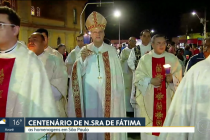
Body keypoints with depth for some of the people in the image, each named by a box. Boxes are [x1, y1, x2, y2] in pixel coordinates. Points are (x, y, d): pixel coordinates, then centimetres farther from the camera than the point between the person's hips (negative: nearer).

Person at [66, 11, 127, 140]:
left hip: (106, 93, -1)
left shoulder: (111, 51, 2)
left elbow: (117, 73, 1)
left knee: (106, 117, 2)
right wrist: (82, 59, -17)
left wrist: (117, 93, -5)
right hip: (89, 93, 1)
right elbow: (79, 73, 0)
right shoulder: (85, 50, 6)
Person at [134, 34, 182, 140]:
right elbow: (138, 78, -1)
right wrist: (150, 81, -17)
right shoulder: (144, 59, 1)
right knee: (149, 125, 3)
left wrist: (172, 79, -15)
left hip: (167, 99, 1)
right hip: (149, 99, -1)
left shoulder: (172, 58, 5)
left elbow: (179, 78, 5)